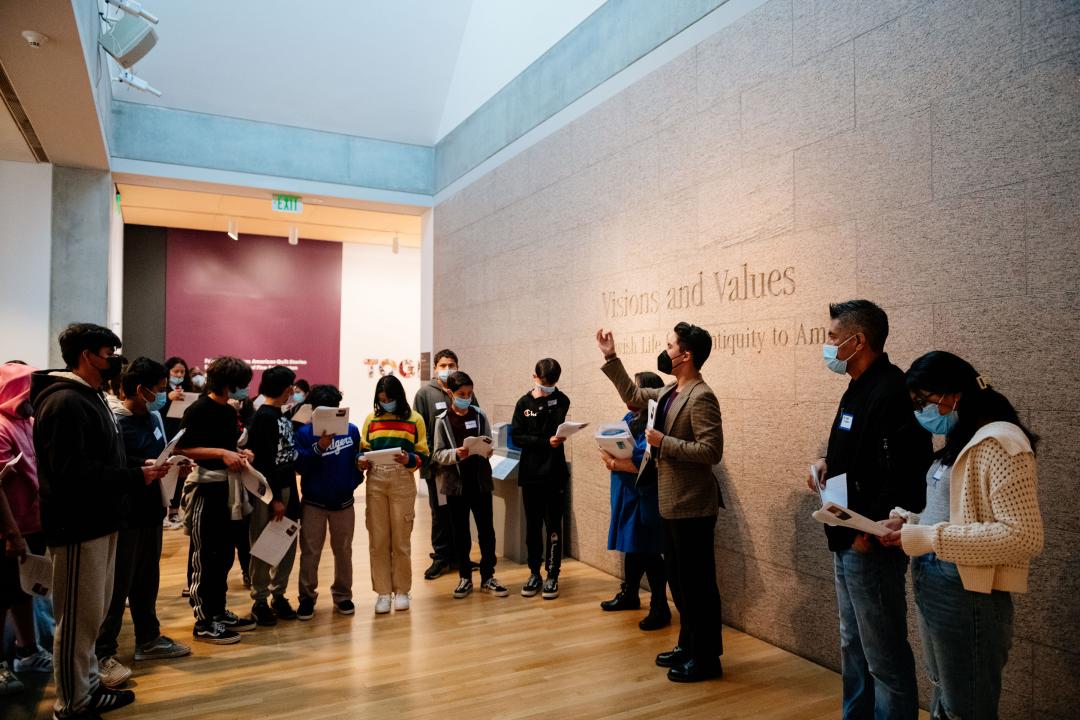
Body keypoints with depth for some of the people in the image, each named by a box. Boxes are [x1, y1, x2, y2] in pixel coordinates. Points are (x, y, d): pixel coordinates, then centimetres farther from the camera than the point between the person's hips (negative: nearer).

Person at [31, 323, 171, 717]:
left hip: (97, 521, 10)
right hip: (77, 525, -10)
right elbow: (73, 472, -27)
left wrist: (140, 469, 2)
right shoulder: (64, 402, -19)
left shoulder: (91, 397, 15)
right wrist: (136, 477, -20)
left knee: (94, 612, 19)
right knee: (78, 617, 1)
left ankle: (88, 686, 32)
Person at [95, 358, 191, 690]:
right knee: (117, 586, 2)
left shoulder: (154, 418, 8)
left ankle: (148, 640, 31)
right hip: (123, 516, -8)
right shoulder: (114, 423, -17)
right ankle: (104, 654, 15)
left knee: (147, 580, 18)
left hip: (151, 511, 8)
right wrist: (143, 468, -25)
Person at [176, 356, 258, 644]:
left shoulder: (230, 411, 13)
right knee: (205, 557, 1)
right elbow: (181, 448, -18)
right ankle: (203, 621, 12)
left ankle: (218, 612, 28)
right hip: (205, 488, -9)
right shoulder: (199, 410, -13)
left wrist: (241, 453, 6)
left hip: (227, 488, 9)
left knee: (224, 554, 15)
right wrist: (221, 453, -22)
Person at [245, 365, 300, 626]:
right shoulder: (262, 418, -13)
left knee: (287, 545, 12)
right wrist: (274, 498, -18)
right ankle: (259, 601, 13)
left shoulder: (282, 417, 13)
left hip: (286, 487, 8)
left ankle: (279, 595, 23)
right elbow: (263, 462, -18)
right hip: (267, 491, -8)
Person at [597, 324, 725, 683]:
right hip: (671, 504, 10)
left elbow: (711, 451, -24)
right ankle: (688, 645, 33)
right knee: (679, 581, 19)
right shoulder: (670, 393, 9)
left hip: (691, 506, -10)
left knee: (698, 584, 3)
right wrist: (610, 358, 20)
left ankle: (707, 658, 16)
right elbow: (633, 395, 24)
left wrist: (663, 442, -20)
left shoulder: (701, 398, -19)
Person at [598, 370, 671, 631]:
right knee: (631, 548, 20)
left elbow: (643, 462, -26)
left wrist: (614, 464, -15)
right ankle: (629, 594, 36)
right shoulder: (630, 418, 10)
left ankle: (660, 609, 11)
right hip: (627, 495, 9)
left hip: (645, 498, -8)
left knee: (648, 553, -1)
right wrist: (610, 457, -11)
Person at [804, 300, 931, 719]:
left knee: (885, 657, 3)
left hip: (872, 546, -10)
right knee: (853, 646, 22)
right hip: (848, 542, 10)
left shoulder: (890, 392, -20)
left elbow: (902, 472, -27)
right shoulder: (859, 390, 12)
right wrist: (828, 462, 5)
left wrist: (870, 533, -22)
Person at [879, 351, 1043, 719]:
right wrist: (908, 522, 0)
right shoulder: (961, 441, 11)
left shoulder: (998, 443, -18)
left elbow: (1024, 535, -25)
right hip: (933, 590, 9)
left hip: (967, 598, -9)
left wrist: (928, 539, -24)